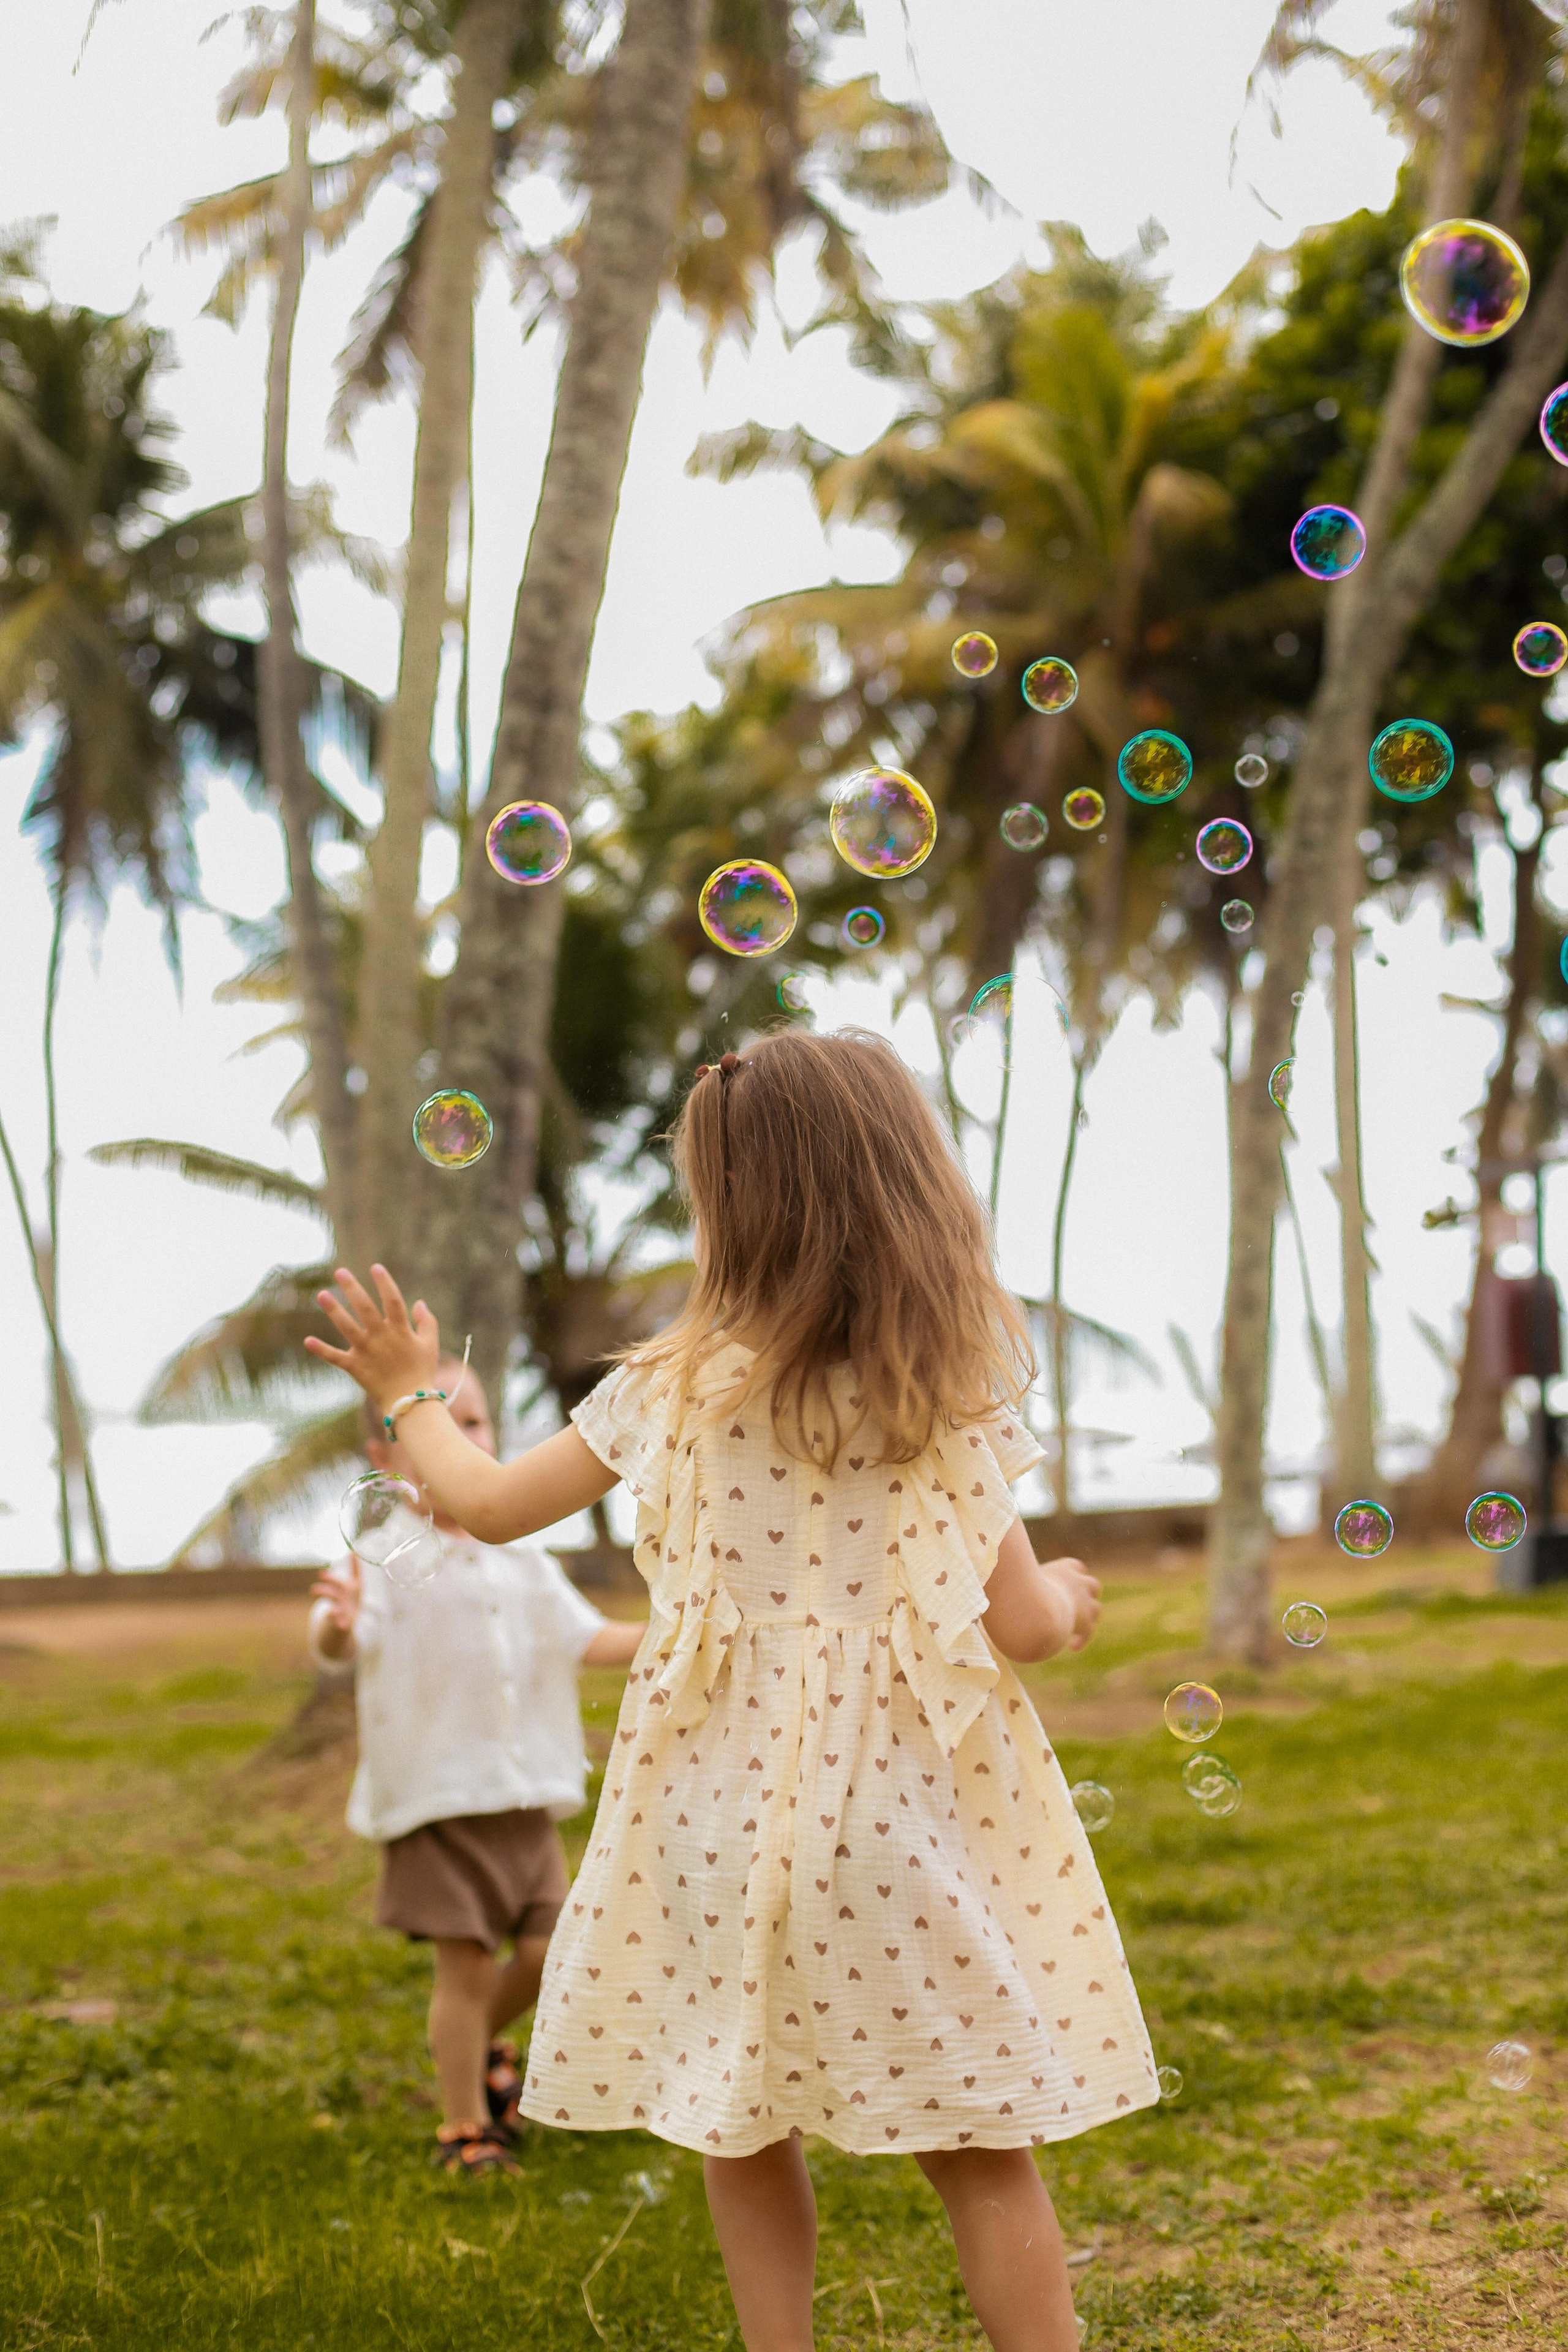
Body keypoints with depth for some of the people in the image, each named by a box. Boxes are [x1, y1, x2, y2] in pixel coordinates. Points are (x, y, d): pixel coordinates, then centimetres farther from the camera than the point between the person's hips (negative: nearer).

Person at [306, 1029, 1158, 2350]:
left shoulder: (673, 1390, -5)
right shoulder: (949, 1398, -9)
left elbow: (487, 1502, 6)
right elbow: (1021, 1623, -8)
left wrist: (410, 1393, 25)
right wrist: (1070, 1600, 16)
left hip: (727, 1808, 1)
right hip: (911, 1822, -1)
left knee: (747, 2140, 18)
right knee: (985, 2158, 8)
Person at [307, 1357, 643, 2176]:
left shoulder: (523, 1564, 10)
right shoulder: (384, 1559, -11)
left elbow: (584, 1639, 14)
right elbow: (341, 1644, -26)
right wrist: (337, 1625, -50)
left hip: (525, 1795, 6)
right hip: (435, 1798, -6)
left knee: (545, 1949, 6)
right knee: (466, 1964, -3)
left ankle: (478, 2044, 37)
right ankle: (463, 2129, 15)